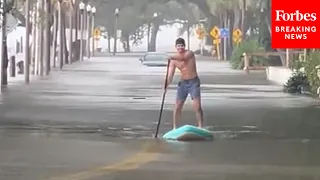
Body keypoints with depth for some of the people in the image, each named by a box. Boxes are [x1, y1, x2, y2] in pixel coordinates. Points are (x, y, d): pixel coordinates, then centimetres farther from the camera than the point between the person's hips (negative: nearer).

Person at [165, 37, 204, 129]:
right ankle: (174, 127, 11)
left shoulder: (189, 53, -13)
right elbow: (170, 74, -9)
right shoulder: (173, 60, -3)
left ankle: (200, 127, -7)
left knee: (197, 106, -11)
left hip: (194, 82, -4)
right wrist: (167, 83, -28)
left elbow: (183, 58, -37)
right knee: (177, 106, 2)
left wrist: (173, 57, -56)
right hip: (183, 83, 4)